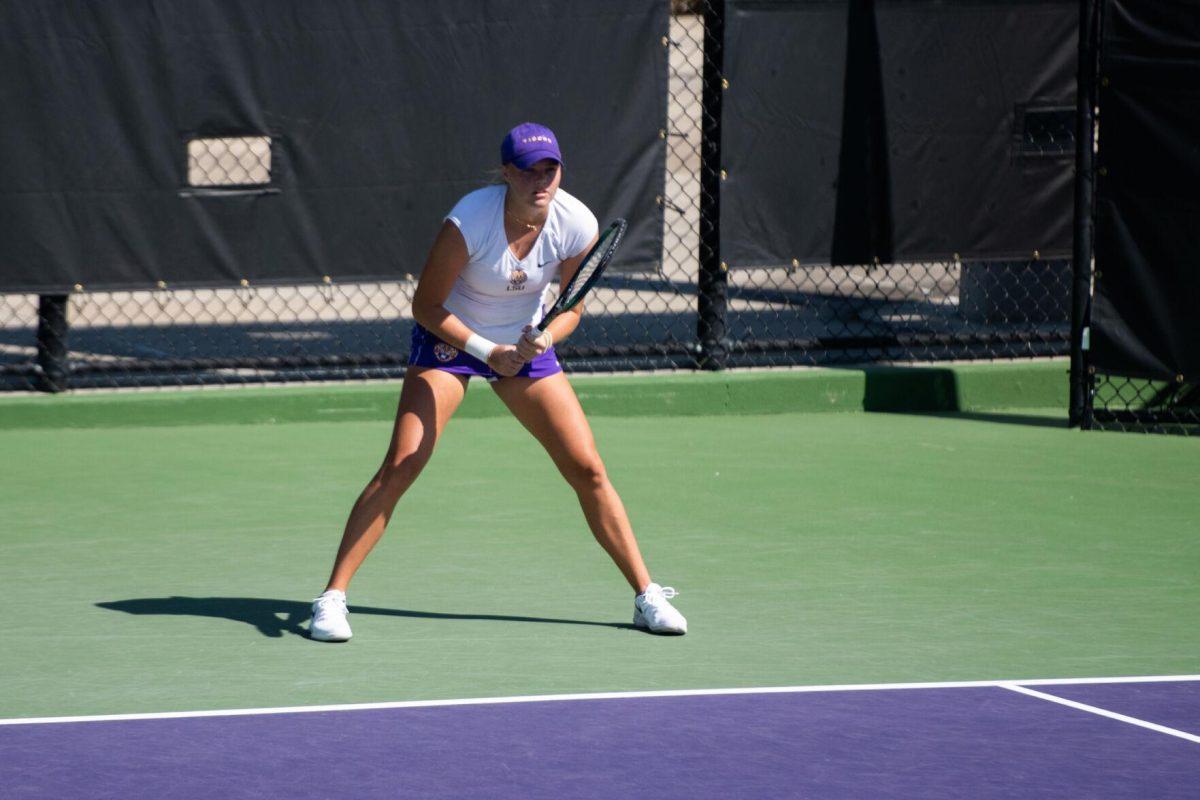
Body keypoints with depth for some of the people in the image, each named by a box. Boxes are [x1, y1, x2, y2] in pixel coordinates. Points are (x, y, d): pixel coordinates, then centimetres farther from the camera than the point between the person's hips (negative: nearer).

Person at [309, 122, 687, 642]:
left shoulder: (578, 225, -19)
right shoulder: (468, 222, -29)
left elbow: (571, 307, -4)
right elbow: (425, 306, -18)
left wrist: (545, 338, -25)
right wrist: (487, 351, -27)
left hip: (526, 344, 3)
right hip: (450, 338, -3)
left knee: (588, 469, -3)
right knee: (400, 465, -18)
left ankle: (647, 596, 9)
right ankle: (333, 596, -12)